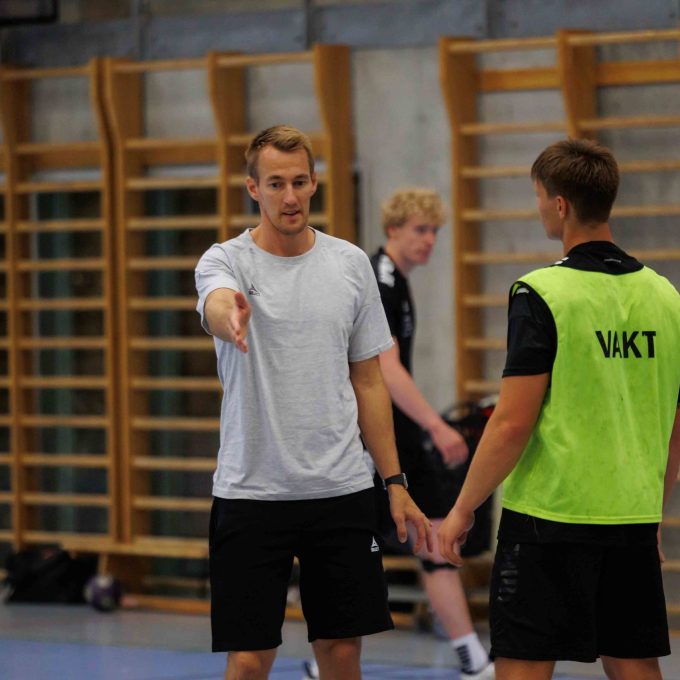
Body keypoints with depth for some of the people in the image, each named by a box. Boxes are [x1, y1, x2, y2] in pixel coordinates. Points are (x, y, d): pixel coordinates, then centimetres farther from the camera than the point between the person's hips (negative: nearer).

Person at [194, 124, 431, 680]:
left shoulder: (351, 264, 6)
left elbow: (368, 380, 12)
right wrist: (230, 316, -56)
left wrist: (395, 482, 8)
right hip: (252, 493, -3)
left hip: (343, 491, 3)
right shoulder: (226, 261, -5)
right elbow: (218, 308, -31)